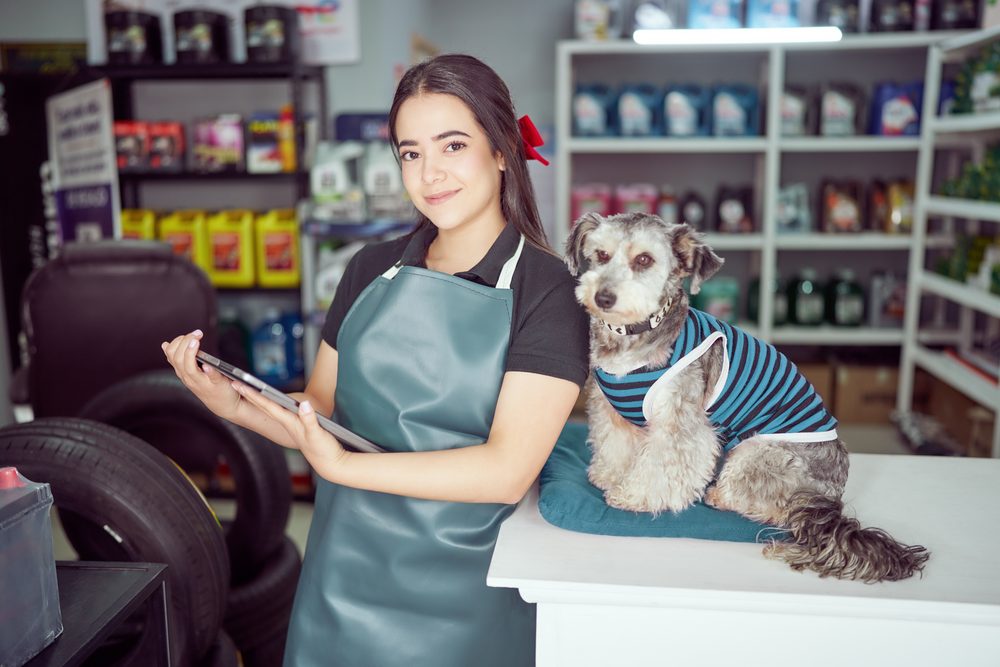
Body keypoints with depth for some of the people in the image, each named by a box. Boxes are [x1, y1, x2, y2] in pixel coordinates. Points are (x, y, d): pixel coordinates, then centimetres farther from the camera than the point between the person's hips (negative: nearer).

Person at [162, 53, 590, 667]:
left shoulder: (546, 290, -13)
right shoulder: (374, 269, 2)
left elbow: (507, 471, -21)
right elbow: (323, 409, 8)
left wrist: (341, 465, -21)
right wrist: (235, 403, -10)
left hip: (459, 593, -4)